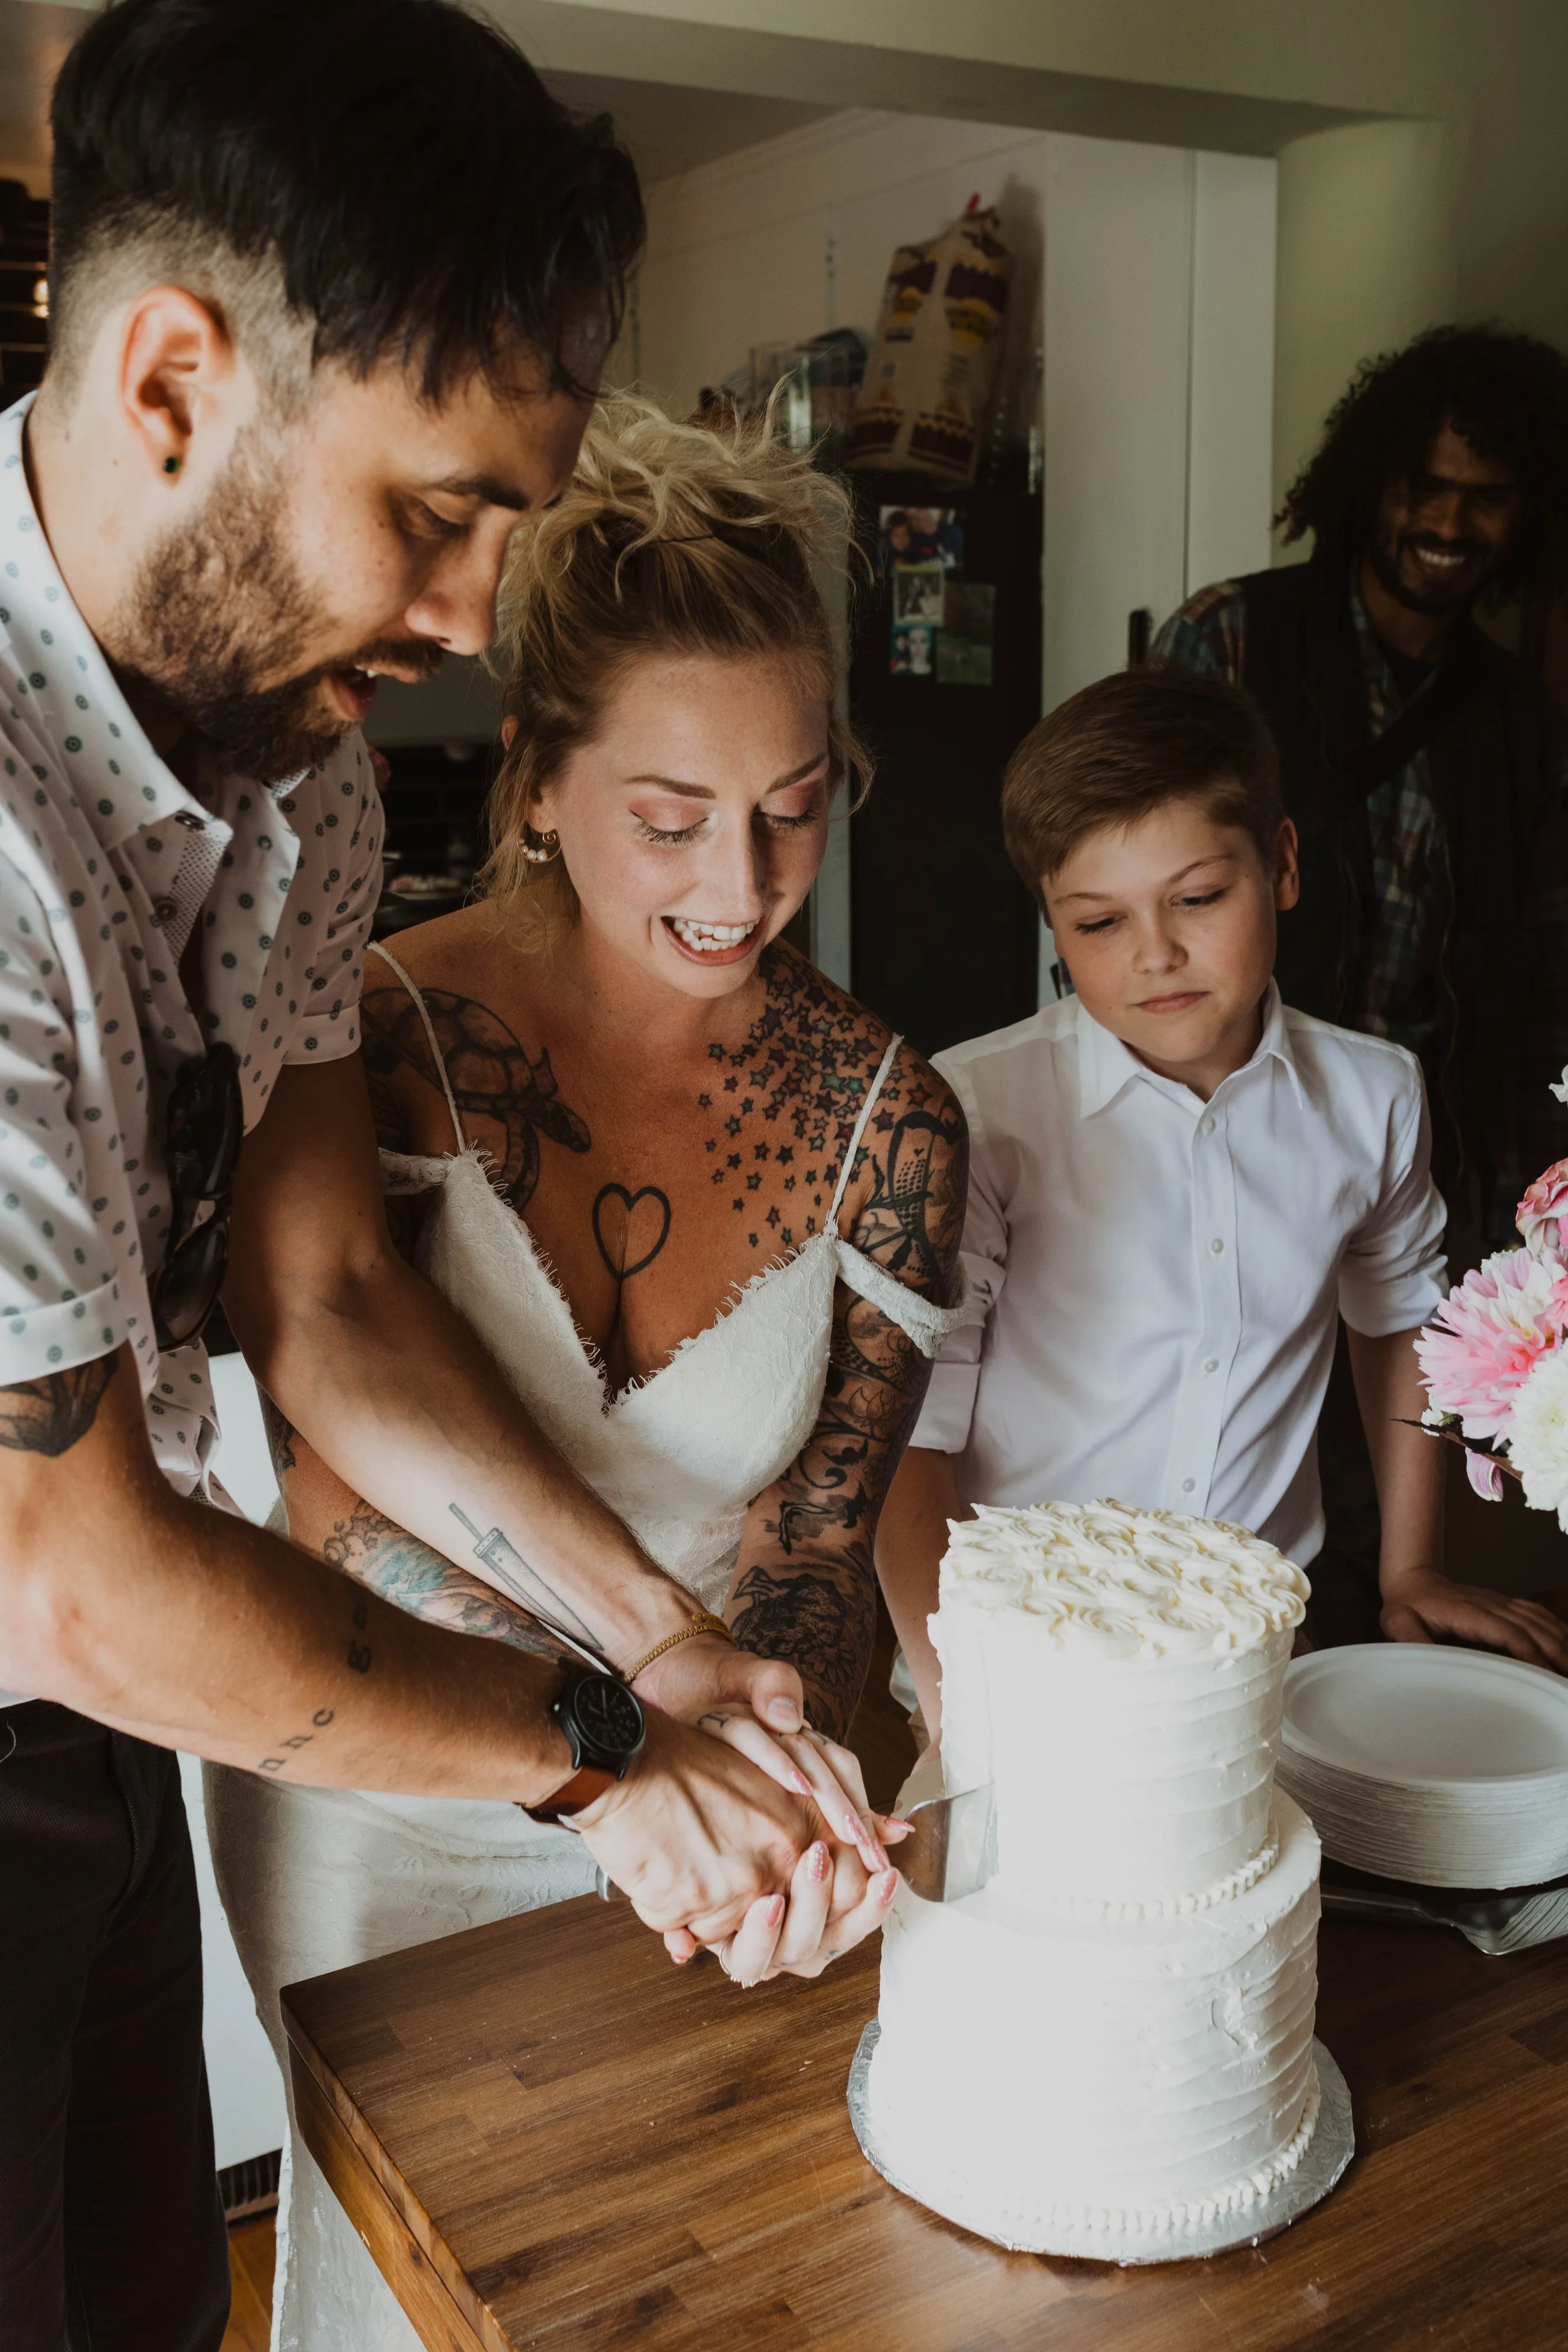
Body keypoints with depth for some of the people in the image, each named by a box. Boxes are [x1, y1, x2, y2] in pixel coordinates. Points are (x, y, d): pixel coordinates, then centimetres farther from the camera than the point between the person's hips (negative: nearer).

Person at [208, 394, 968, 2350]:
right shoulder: (386, 1035, -18)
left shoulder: (883, 1120, -11)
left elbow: (815, 1547, -8)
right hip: (384, 1798, -1)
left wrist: (780, 1782, -28)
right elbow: (338, 1477, -23)